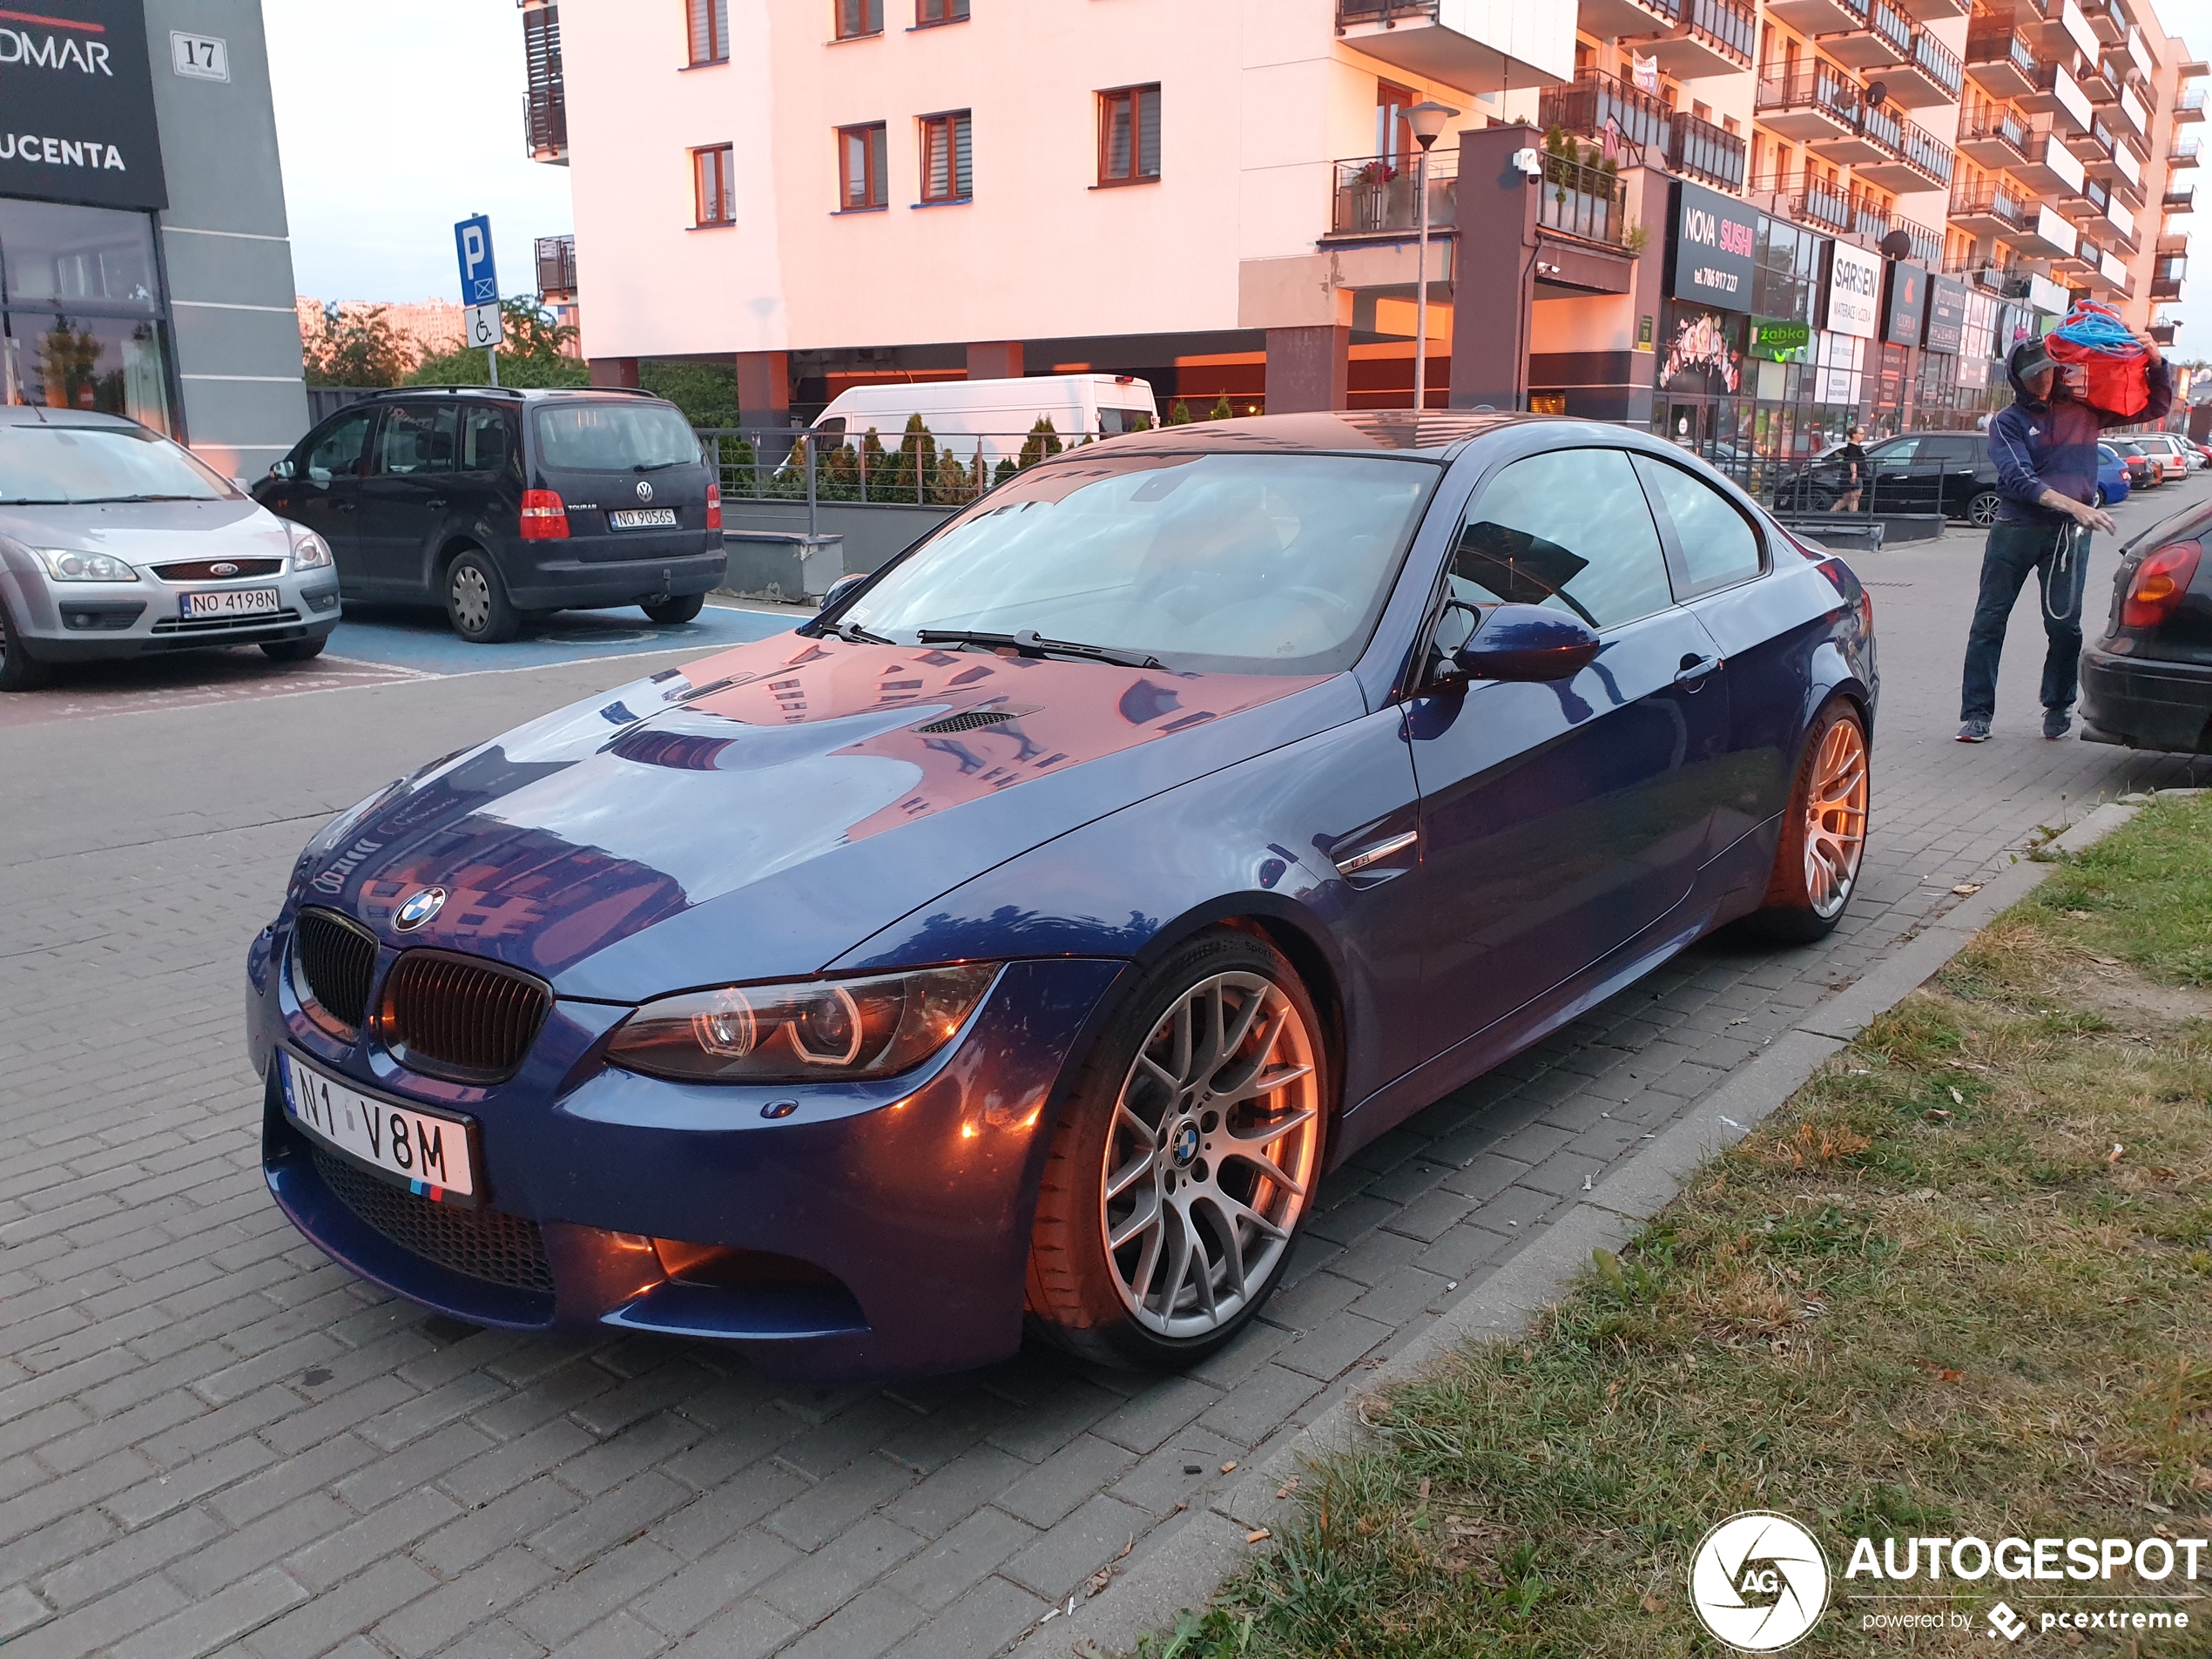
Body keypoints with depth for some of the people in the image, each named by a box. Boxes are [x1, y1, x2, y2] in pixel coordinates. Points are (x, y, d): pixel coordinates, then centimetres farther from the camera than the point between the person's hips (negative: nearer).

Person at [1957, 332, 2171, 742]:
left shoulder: (2085, 409, 8)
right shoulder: (2007, 422, 1)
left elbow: (2156, 406, 17)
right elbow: (2019, 479, -13)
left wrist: (2155, 361, -1)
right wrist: (2075, 506, -25)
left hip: (2068, 532, 1)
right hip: (2015, 528, -1)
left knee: (2065, 624, 1)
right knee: (1989, 620, -1)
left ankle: (2058, 707, 19)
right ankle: (1977, 712, 3)